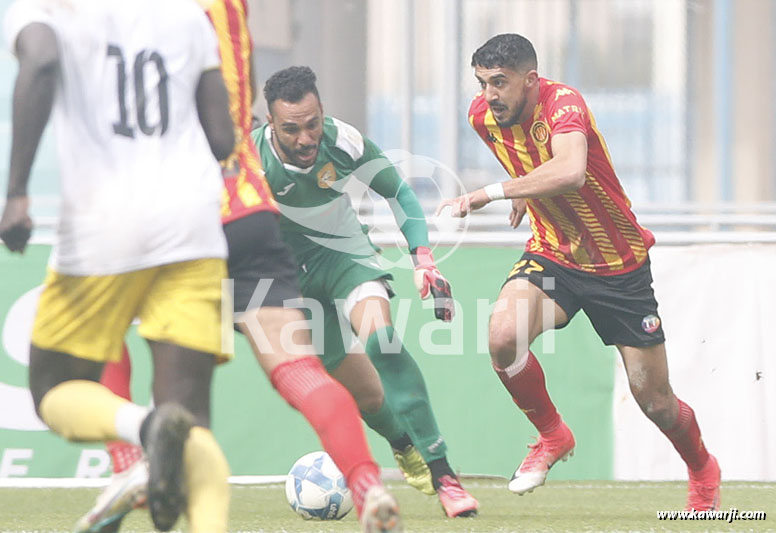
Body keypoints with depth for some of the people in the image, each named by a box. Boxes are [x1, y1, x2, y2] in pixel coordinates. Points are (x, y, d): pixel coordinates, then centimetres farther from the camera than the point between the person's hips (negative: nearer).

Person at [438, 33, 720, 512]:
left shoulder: (563, 103, -26)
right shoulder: (483, 115, -7)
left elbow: (570, 172, -47)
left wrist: (489, 193, -45)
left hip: (621, 267, -4)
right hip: (552, 257, 4)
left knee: (654, 399, 3)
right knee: (504, 335, -28)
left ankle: (704, 472, 35)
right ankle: (552, 436, -2)